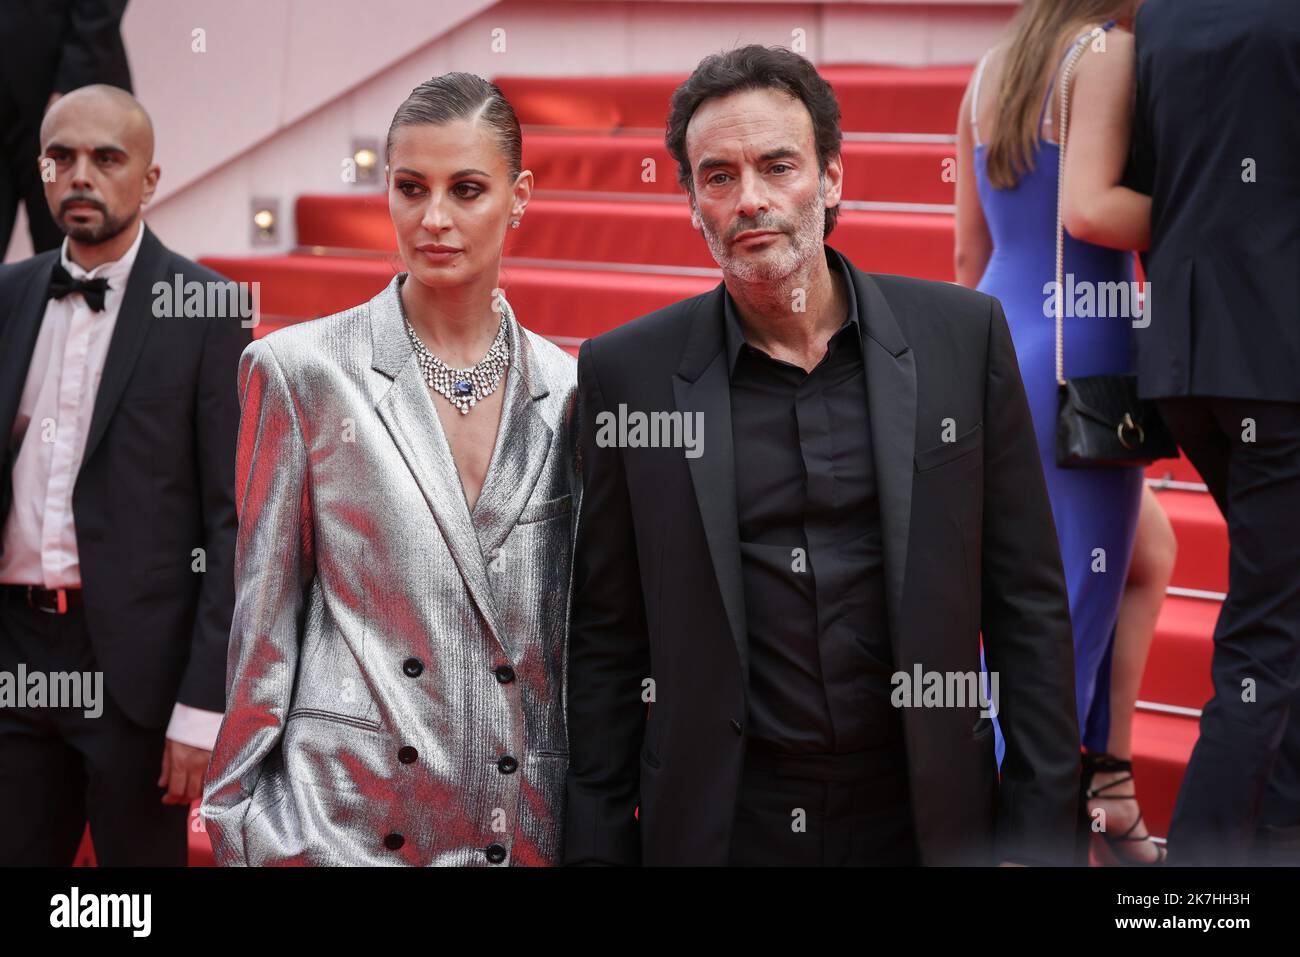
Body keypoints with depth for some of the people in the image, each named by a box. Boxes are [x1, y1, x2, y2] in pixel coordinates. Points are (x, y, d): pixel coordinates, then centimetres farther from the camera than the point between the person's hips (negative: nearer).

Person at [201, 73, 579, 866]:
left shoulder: (566, 389, 5)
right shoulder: (300, 371, -2)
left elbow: (580, 631, 11)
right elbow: (264, 619, 0)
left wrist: (589, 823, 10)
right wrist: (240, 817, -1)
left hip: (529, 823, 3)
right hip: (343, 821, -2)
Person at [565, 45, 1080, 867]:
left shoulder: (964, 336, -2)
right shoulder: (627, 373, -3)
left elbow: (1027, 605, 0)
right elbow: (606, 644, 1)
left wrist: (1037, 833, -2)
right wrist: (598, 846, -2)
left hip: (923, 818, 1)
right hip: (721, 824, 0)